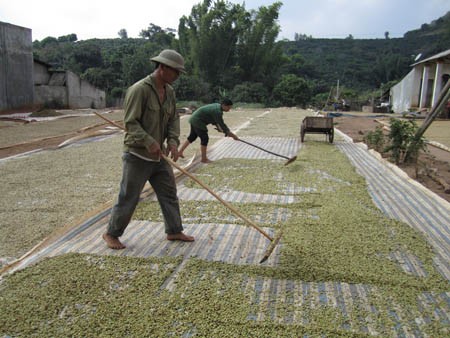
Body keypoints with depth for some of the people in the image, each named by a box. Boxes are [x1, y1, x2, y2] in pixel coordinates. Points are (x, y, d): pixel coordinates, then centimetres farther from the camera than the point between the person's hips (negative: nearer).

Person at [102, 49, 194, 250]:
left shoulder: (169, 91, 7)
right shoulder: (139, 89, -18)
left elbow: (174, 119, 9)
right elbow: (130, 122, -20)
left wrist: (173, 141, -7)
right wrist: (149, 142, -28)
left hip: (158, 156, 8)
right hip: (137, 155, -8)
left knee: (169, 194, 12)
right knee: (128, 198, 3)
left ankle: (174, 231, 26)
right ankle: (111, 234, 21)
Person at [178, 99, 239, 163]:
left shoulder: (217, 106, 6)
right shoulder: (217, 111, -25)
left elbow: (214, 120, 16)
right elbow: (222, 124, -24)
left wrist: (219, 128, 3)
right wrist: (231, 134, -19)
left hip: (194, 119, 10)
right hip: (198, 121, -10)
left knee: (192, 137, 19)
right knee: (204, 138, -5)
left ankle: (180, 152, 28)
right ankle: (204, 159, 4)